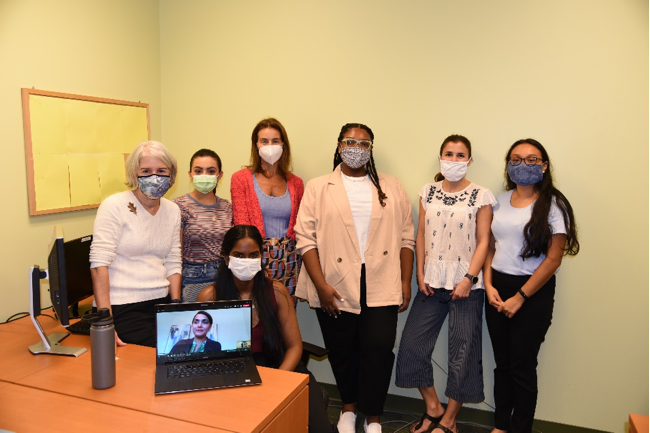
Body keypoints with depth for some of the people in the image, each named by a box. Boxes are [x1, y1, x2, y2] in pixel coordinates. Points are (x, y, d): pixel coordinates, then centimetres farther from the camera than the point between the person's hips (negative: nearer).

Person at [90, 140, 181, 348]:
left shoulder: (172, 210, 9)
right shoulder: (115, 206, -8)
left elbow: (172, 264, 11)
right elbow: (99, 264, -14)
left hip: (160, 304, 5)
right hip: (123, 308, -5)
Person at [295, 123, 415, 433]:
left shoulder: (391, 187, 11)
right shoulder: (318, 187, 4)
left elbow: (406, 237, 9)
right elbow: (306, 238, -3)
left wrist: (406, 282, 2)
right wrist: (321, 285, -11)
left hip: (381, 288, 1)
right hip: (336, 288, 0)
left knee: (378, 349, -3)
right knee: (342, 352, 10)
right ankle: (348, 406, 36)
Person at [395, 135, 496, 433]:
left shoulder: (480, 196, -2)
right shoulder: (428, 192, 8)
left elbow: (483, 241, -4)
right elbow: (422, 235, 9)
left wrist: (469, 279, -12)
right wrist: (420, 274, 1)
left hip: (465, 284, -3)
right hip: (432, 282, 4)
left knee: (463, 352, 4)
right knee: (411, 344, 2)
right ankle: (433, 408, 23)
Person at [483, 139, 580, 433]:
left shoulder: (552, 205, -8)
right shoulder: (501, 200, 6)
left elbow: (553, 258, -11)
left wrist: (520, 297, -13)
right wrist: (489, 285, -3)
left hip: (533, 293, -4)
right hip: (497, 289, 4)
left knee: (522, 367, 5)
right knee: (502, 363, 14)